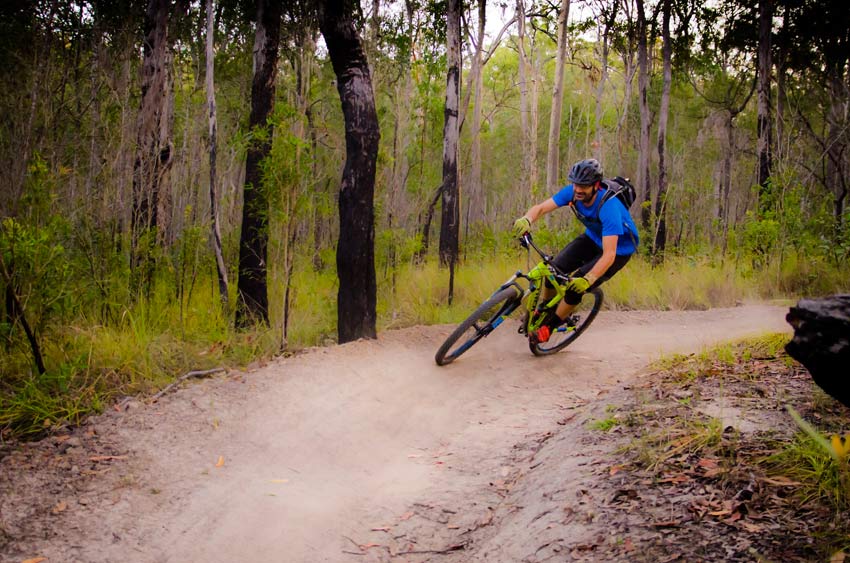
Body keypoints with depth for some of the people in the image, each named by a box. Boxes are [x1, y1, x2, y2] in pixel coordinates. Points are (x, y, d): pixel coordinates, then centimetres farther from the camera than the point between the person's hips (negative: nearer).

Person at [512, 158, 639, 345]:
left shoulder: (609, 207, -38)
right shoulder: (572, 192, -21)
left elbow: (609, 254, -42)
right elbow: (541, 207, -22)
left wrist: (588, 279, -53)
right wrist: (526, 220, -45)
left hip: (619, 248, -6)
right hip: (593, 237, 6)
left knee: (576, 287, -19)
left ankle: (548, 327, 3)